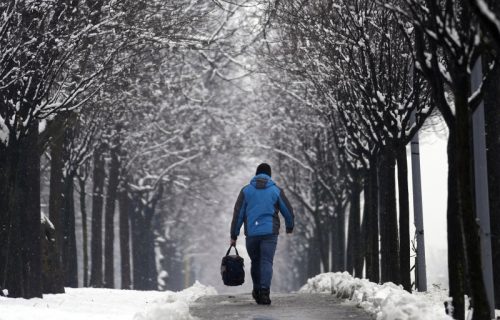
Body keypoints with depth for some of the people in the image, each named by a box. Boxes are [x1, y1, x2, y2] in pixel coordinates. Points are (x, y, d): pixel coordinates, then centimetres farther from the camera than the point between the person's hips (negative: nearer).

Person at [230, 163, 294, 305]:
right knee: (266, 262, -5)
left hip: (251, 234, 2)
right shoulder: (276, 190, 6)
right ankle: (264, 292, -19)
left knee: (255, 262, 16)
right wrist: (290, 227, 29)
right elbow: (288, 212, 10)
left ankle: (257, 290, 25)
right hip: (270, 233, -1)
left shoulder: (246, 190, 7)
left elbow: (238, 214, 5)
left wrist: (234, 235, 9)